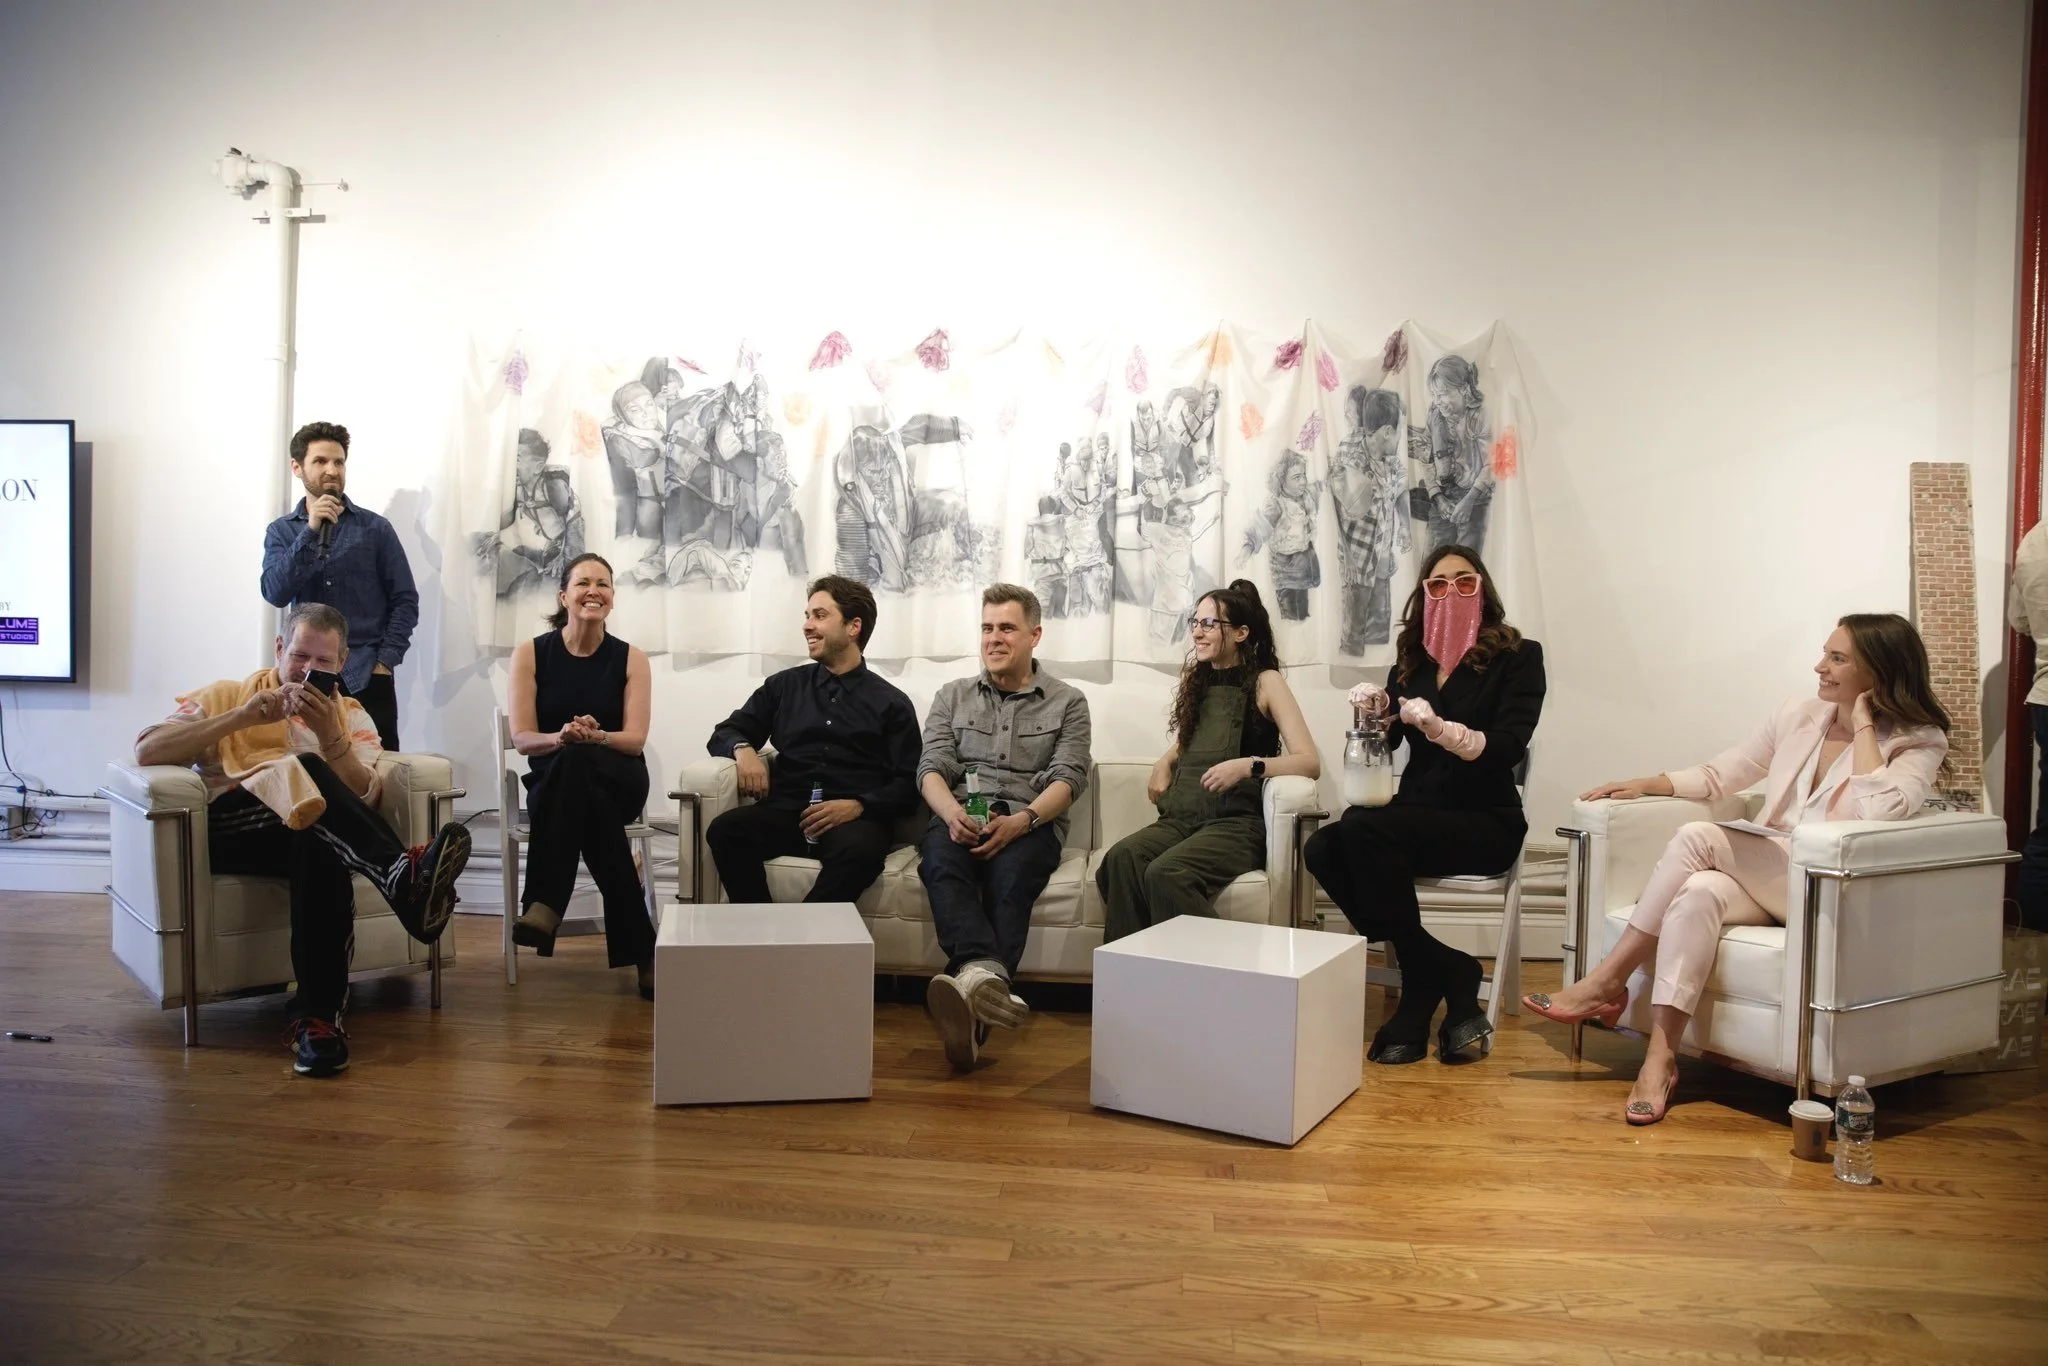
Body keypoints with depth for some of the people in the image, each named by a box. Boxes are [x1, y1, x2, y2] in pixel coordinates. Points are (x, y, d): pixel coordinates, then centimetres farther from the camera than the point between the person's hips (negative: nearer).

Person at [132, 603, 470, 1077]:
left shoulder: (351, 716, 22)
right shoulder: (227, 695, 21)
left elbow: (365, 797, 5)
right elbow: (146, 751, 4)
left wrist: (330, 734, -10)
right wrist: (243, 716, -6)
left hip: (310, 834, 1)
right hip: (226, 828, -1)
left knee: (323, 849, -37)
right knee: (304, 770, -32)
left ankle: (315, 1015, -39)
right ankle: (403, 878, -50)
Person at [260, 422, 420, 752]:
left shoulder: (375, 527, 4)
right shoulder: (281, 531, 10)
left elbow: (405, 600, 2)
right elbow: (275, 594, -7)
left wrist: (385, 661, -8)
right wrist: (311, 531, -14)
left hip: (367, 679, -1)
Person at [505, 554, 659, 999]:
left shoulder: (630, 658, 3)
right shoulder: (530, 653, 3)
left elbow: (635, 739, -5)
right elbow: (523, 739, -4)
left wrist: (596, 736, -28)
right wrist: (561, 737, -27)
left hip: (618, 782, -1)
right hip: (553, 782, 1)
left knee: (577, 760, -37)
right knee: (580, 780, -38)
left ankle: (546, 904, -41)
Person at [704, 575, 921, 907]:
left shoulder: (891, 702, 12)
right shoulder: (783, 685, 21)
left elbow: (907, 785, 5)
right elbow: (725, 733, 23)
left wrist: (859, 807, -15)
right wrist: (743, 749, -2)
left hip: (852, 819, -2)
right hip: (784, 813, 3)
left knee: (861, 848, -39)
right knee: (725, 829, -30)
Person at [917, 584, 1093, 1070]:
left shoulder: (1067, 702, 15)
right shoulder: (952, 696, 21)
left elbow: (1069, 777, 1)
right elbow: (931, 768, 8)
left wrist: (1020, 821, -19)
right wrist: (953, 813, -15)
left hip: (1030, 823, -1)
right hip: (960, 818, 2)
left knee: (1010, 874, -37)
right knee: (940, 863, -35)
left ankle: (971, 998, -56)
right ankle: (985, 973, -60)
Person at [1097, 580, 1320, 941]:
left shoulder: (1265, 682, 3)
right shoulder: (1196, 681, 20)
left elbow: (1310, 763, -7)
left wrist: (1247, 765, -23)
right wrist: (1163, 764, 14)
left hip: (1236, 821, -5)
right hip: (1182, 817, 5)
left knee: (1166, 872, -35)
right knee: (1120, 858, -29)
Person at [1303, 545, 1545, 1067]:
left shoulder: (1518, 656, 1)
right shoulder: (1413, 659, 15)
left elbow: (1508, 747, -14)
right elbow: (1385, 740, 9)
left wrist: (1440, 728, -31)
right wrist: (1373, 708, -13)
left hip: (1484, 822, -5)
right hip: (1417, 815, 5)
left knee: (1361, 828, -32)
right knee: (1322, 849, -26)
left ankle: (1424, 980, -15)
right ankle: (1450, 976, -17)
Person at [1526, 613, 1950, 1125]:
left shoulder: (1919, 742, -3)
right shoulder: (1801, 715, 12)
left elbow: (1881, 811, -25)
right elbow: (1720, 774, 19)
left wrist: (1862, 722, -15)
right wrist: (1649, 784, 4)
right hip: (1763, 884, 5)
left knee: (1697, 837, -27)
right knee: (1697, 893, -31)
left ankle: (1608, 982, -21)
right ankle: (1660, 1059, -33)